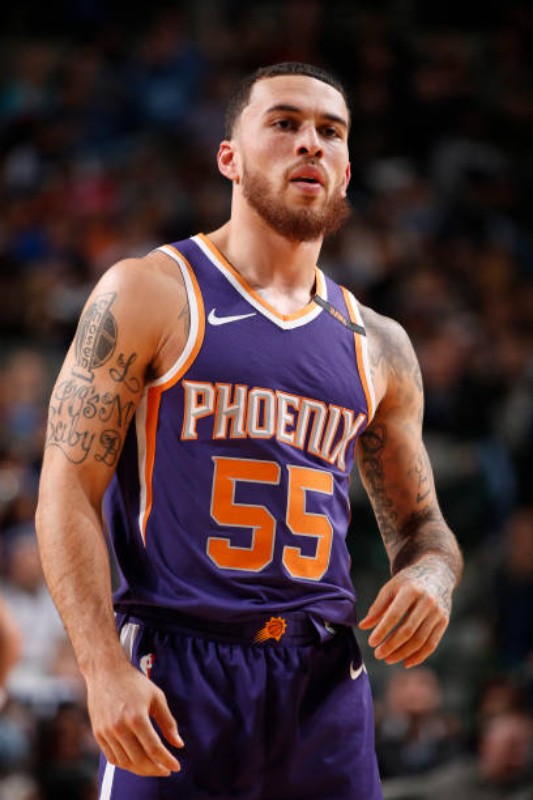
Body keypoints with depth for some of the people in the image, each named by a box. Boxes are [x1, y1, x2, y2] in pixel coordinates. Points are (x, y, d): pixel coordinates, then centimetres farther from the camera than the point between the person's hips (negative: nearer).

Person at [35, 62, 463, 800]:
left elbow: (419, 522, 23)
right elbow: (68, 489, -5)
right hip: (177, 680, -4)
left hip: (326, 684, 4)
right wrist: (105, 670, -16)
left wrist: (433, 576, -3)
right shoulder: (150, 296, 0)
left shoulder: (377, 347, 14)